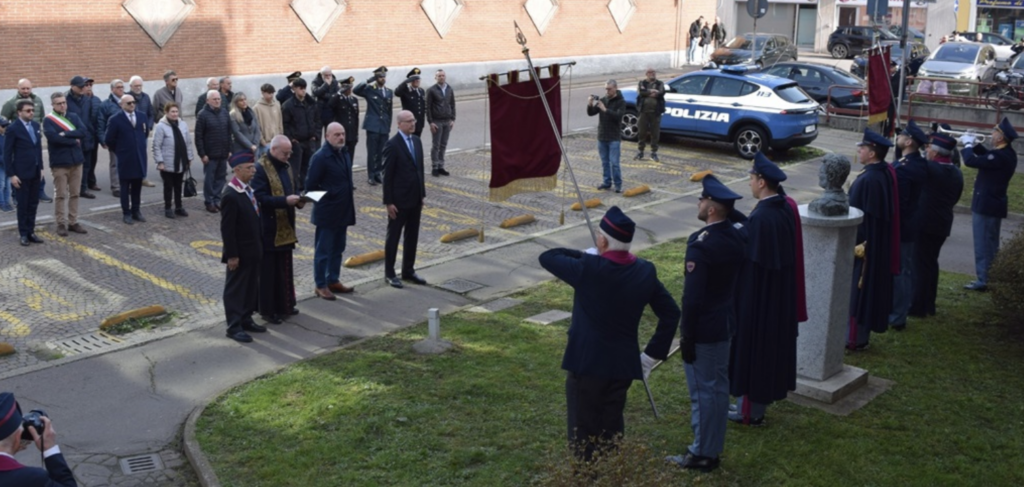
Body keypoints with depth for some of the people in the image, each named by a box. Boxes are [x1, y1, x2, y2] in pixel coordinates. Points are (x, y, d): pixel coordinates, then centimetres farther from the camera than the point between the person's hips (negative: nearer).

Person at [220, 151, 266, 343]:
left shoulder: (248, 189, 6)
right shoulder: (231, 195, -21)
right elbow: (227, 228, -20)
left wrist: (259, 246, 15)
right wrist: (232, 255, -19)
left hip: (253, 250, 9)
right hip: (240, 252, -9)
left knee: (251, 287, 17)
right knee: (235, 289, 3)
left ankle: (246, 319, 30)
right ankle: (234, 326, 11)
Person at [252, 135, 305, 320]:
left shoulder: (285, 166, 11)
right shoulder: (260, 169, -16)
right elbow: (260, 198, -21)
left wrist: (298, 199, -2)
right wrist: (285, 200, -28)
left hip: (285, 227, 8)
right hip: (269, 230, -8)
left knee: (285, 268, 16)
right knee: (268, 271, 0)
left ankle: (284, 305, 28)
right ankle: (268, 310, 9)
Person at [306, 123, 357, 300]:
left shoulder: (345, 153, 8)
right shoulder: (320, 157, -16)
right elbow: (310, 185, -16)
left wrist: (349, 200, 12)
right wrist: (327, 196, -10)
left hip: (343, 211, 8)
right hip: (327, 212, -8)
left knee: (338, 249, 16)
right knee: (323, 251, 3)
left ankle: (334, 281, 28)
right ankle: (321, 286, 12)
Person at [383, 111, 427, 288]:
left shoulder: (417, 141, 7)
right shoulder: (392, 145, -14)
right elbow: (387, 176, -14)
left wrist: (422, 194, 11)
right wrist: (388, 202, -15)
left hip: (415, 199, 7)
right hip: (399, 200, -7)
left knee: (412, 236, 14)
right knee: (393, 237, 6)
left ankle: (408, 271, 26)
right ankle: (389, 274, 17)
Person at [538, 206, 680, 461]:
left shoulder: (588, 268, -19)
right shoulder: (645, 271, -2)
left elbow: (547, 257, -4)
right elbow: (671, 313, 5)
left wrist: (586, 255, 6)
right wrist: (652, 354, 9)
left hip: (587, 364, -5)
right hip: (624, 365, 5)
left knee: (584, 432, 9)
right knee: (613, 428, 19)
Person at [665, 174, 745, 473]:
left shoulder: (701, 245, -24)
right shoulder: (736, 238, 1)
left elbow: (692, 297, -23)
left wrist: (687, 337, -15)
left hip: (704, 328, -8)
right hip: (725, 323, 9)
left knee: (703, 391, 3)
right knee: (719, 387, 17)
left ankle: (702, 454, 14)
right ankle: (714, 447, 30)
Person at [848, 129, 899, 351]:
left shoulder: (868, 180, -24)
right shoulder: (887, 173, 5)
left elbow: (861, 216, -22)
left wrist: (853, 246, -16)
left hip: (864, 243, -10)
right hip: (879, 244, 10)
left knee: (858, 289, 1)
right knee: (869, 287, 16)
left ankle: (856, 338, 10)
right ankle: (861, 334, 27)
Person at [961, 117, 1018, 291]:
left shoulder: (1000, 156, -25)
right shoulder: (1007, 153, 6)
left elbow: (971, 161, -28)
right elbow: (988, 156, 23)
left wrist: (967, 145, -10)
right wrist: (975, 144, 7)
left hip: (985, 205, -10)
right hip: (994, 204, 10)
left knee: (983, 243, -3)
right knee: (990, 243, 17)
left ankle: (982, 280, 1)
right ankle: (990, 278, 26)